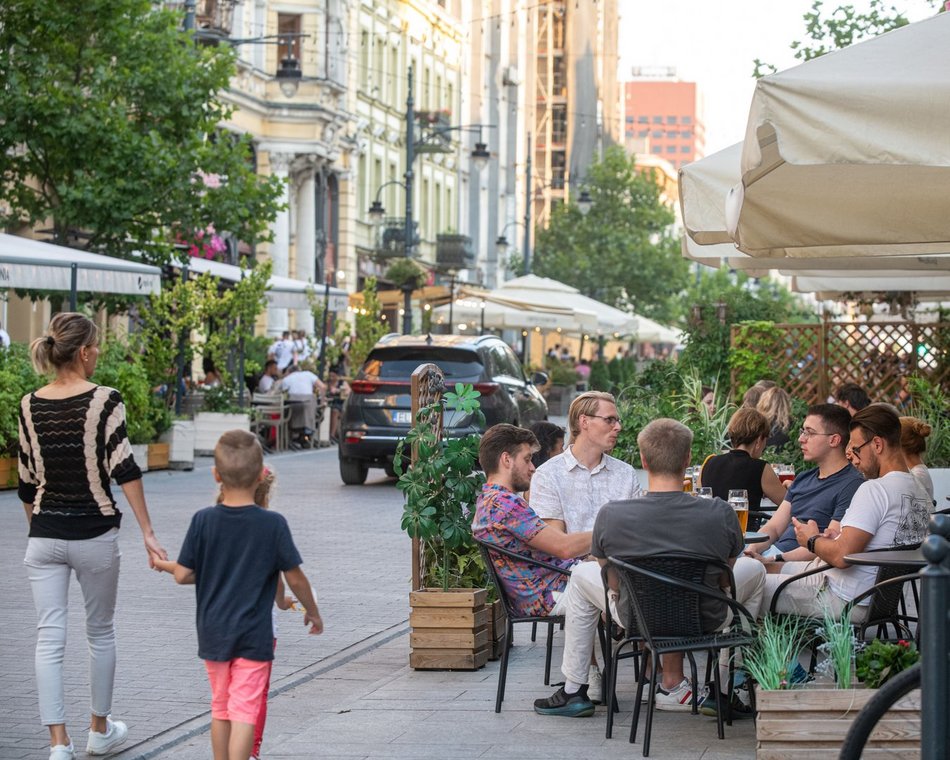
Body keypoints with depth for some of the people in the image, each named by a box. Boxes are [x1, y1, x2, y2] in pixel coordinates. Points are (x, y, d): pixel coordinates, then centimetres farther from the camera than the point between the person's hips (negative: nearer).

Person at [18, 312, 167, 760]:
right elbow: (124, 470, -15)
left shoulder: (30, 406, 2)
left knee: (49, 641, 2)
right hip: (94, 534, -2)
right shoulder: (104, 400, -11)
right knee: (100, 633, 16)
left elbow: (27, 483, 9)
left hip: (44, 536, 3)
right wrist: (147, 534, -13)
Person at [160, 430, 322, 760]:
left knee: (220, 709, 17)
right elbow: (295, 578, -4)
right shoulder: (273, 524, -11)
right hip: (254, 635, -3)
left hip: (213, 633, 3)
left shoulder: (203, 521, -7)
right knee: (244, 713, -2)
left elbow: (182, 575, -6)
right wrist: (313, 611, 12)